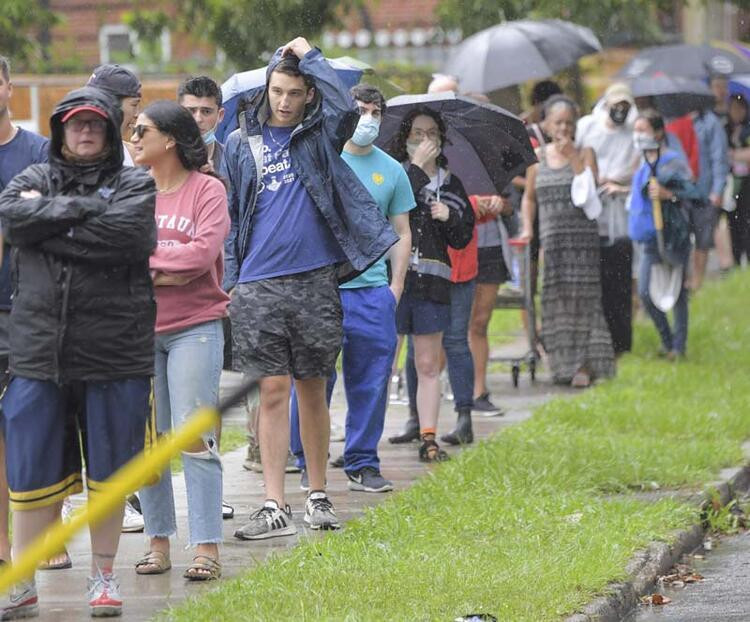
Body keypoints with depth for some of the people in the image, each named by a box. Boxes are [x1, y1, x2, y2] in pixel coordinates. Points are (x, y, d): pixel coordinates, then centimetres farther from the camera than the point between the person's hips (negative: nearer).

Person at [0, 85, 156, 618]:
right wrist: (82, 208, -12)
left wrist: (48, 225, -10)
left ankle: (104, 576, 19)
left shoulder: (135, 185, 7)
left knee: (108, 469, 6)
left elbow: (125, 233, -15)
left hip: (115, 350, -1)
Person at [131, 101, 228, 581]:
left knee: (194, 437, -8)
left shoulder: (207, 190, -2)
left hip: (195, 328, -5)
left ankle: (207, 548, -5)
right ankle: (159, 542, 12)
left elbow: (204, 252, -15)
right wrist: (164, 270, -13)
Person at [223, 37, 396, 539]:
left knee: (312, 390, 7)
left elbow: (347, 108, -17)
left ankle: (318, 495, 17)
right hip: (259, 286, 0)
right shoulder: (242, 144, 9)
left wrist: (311, 56, -6)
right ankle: (275, 507, -2)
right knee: (273, 390, -2)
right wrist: (229, 282, 2)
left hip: (315, 281, 0)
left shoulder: (320, 137, 6)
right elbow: (230, 218, 10)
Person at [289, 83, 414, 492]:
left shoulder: (391, 170, 12)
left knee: (370, 382, 3)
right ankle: (309, 463, 8)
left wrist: (396, 285, 6)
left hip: (373, 290, 3)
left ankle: (363, 464, 11)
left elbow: (401, 234, 16)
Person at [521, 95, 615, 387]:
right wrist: (527, 228, 7)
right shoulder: (537, 157, 11)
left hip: (582, 234, -2)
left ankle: (584, 365, -6)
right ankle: (565, 364, 4)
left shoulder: (585, 153, 4)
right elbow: (529, 197, 19)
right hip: (550, 237, 2)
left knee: (582, 297, -7)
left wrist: (573, 158, -14)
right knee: (556, 300, -2)